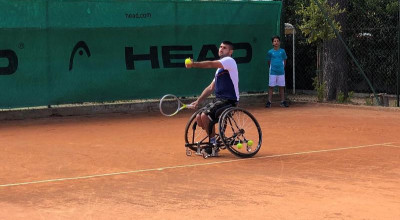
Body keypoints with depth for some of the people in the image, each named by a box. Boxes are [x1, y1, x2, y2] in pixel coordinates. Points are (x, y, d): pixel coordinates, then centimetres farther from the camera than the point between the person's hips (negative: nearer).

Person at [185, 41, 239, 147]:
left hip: (229, 100, -9)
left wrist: (193, 64, -32)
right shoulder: (220, 68, 23)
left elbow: (211, 64, -24)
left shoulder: (229, 61, -6)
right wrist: (198, 101, 14)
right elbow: (211, 88, 22)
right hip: (219, 99, 9)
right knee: (199, 117, 1)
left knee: (205, 115, -24)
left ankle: (213, 143, -11)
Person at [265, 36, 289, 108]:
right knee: (271, 87, 0)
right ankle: (269, 102, 3)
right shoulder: (270, 52, 0)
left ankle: (283, 102, 13)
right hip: (272, 72, -1)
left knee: (281, 87, 6)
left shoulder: (282, 51, 2)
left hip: (281, 72, 1)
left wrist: (282, 68, 10)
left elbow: (284, 61, 12)